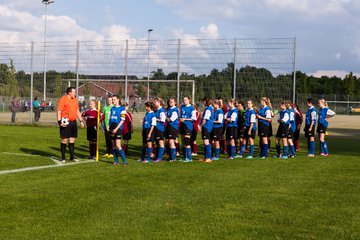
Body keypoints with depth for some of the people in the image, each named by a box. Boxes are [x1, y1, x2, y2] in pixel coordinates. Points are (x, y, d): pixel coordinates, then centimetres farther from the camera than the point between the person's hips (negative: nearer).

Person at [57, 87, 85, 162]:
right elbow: (59, 112, -12)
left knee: (72, 139, 10)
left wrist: (81, 121, 16)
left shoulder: (75, 100, 14)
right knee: (64, 140, -3)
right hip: (65, 123, -7)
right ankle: (63, 157, 5)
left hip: (73, 122, 7)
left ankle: (72, 157, 17)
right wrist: (59, 121, -21)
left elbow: (77, 111, 22)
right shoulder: (62, 99, -8)